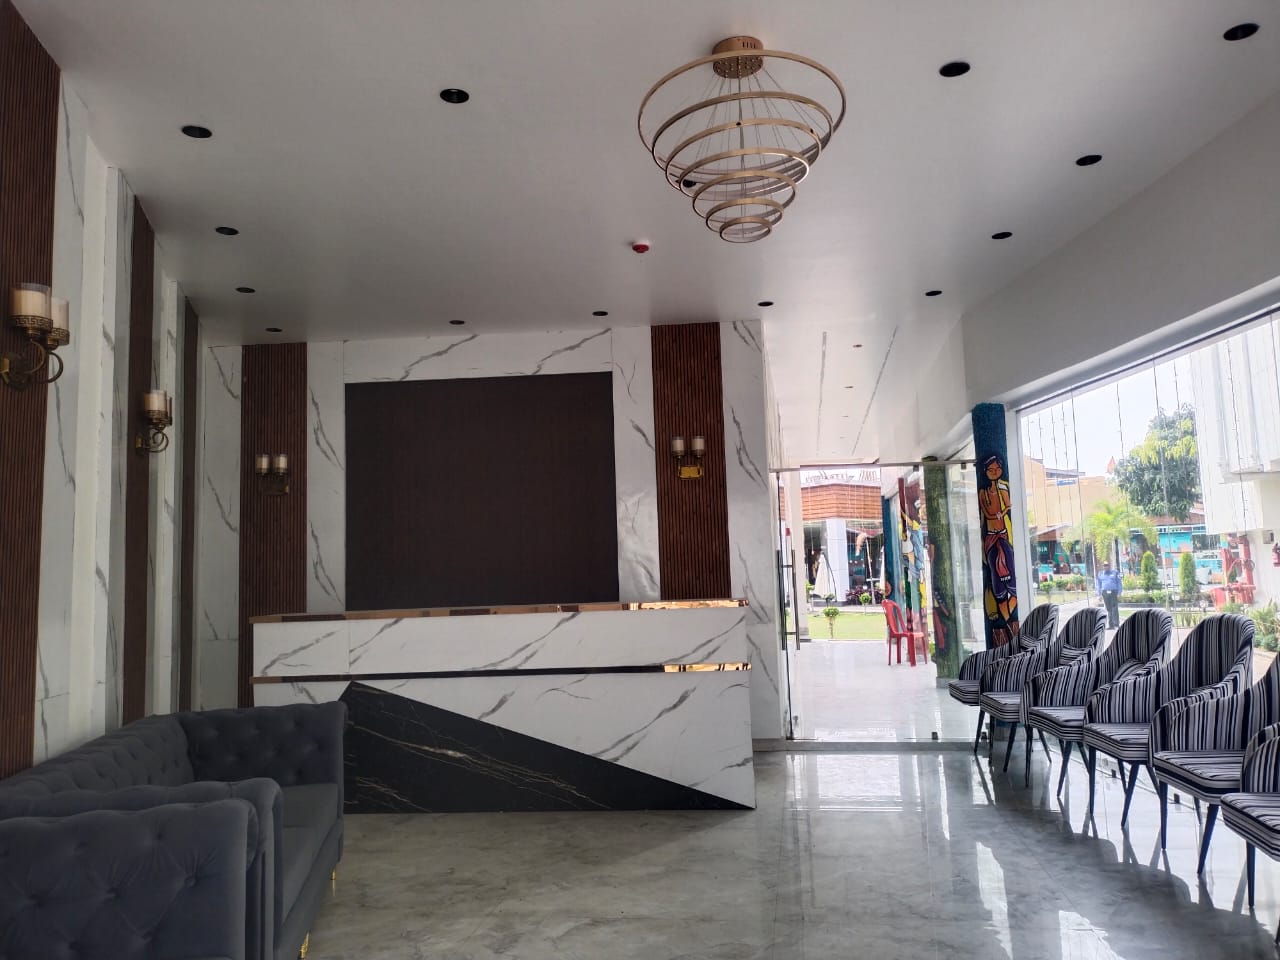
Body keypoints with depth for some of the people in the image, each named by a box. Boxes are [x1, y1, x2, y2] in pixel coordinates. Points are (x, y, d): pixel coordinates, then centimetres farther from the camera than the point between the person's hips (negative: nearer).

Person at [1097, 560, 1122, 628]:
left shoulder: (1115, 572, 4)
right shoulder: (1100, 574, 12)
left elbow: (1119, 583, 3)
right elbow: (1099, 585, 16)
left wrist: (1119, 594, -4)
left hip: (1114, 592, -3)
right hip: (1105, 593, 3)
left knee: (1115, 608, -11)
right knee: (1109, 609, 4)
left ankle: (1116, 624, -10)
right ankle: (1111, 625, 7)